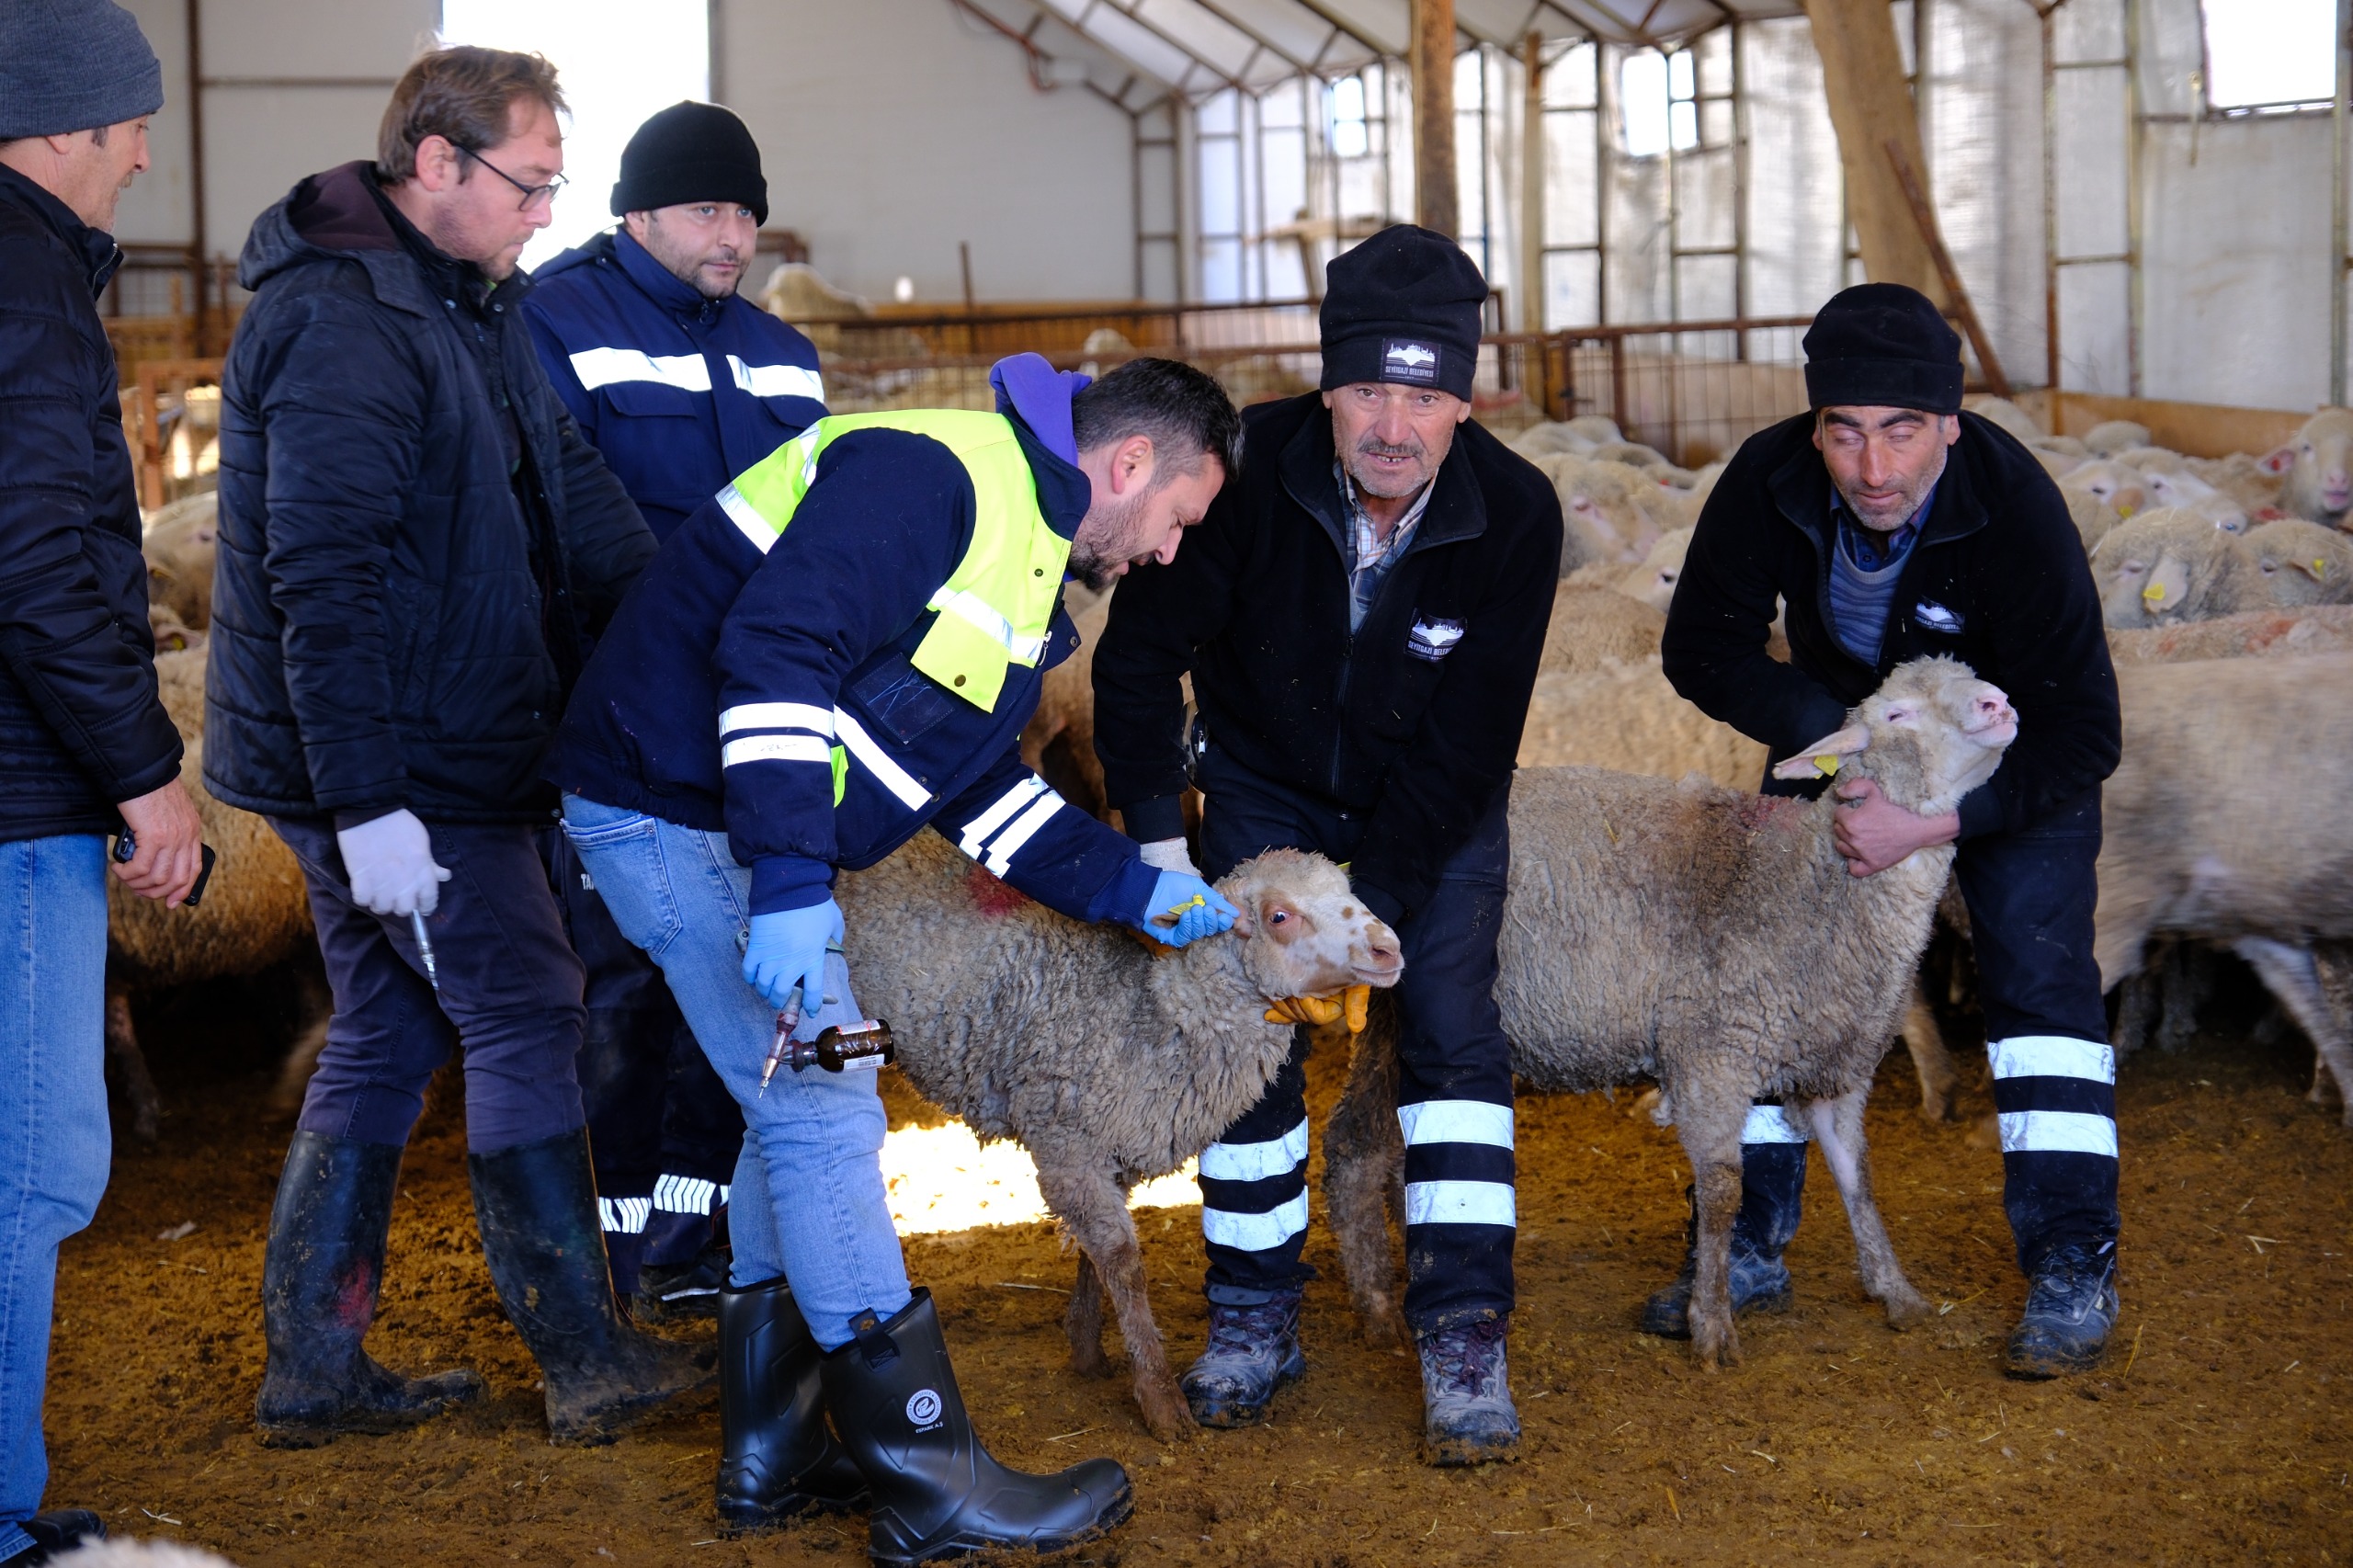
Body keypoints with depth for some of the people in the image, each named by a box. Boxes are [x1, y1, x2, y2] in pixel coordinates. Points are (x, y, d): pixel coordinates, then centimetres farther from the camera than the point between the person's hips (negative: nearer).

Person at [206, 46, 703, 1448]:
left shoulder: (472, 307, 12)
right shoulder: (343, 325, -19)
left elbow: (574, 495, 14)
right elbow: (323, 580, -24)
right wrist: (367, 801, -26)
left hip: (425, 754, 10)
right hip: (397, 768, -10)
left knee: (390, 1037, 13)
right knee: (525, 1020, -2)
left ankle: (316, 1368, 21)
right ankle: (590, 1366, 7)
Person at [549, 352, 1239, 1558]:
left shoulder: (1021, 547, 15)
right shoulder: (937, 473, -18)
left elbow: (980, 786, 19)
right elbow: (775, 648, -29)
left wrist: (1133, 891, 12)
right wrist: (786, 881, -33)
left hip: (726, 828, 11)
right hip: (682, 811, -11)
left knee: (802, 1112, 15)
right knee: (823, 1118, -8)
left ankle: (770, 1456, 24)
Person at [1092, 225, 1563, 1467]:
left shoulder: (1514, 516, -27)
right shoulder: (1250, 468, -28)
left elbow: (1466, 746, -21)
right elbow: (1138, 655, -16)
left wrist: (1366, 898, -25)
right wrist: (1157, 843, -22)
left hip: (1436, 806, -1)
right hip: (1266, 789, 1)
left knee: (1452, 1029, -12)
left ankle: (1464, 1336, -8)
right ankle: (1254, 1318, 11)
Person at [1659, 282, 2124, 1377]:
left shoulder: (2013, 505, -36)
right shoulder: (1769, 481, -28)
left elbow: (2081, 734, -33)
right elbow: (1703, 647, -18)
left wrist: (1937, 821, -44)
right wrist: (1832, 736, -32)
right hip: (1835, 728, 3)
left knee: (2037, 969, -14)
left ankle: (2073, 1268, -5)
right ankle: (1745, 1250, 13)